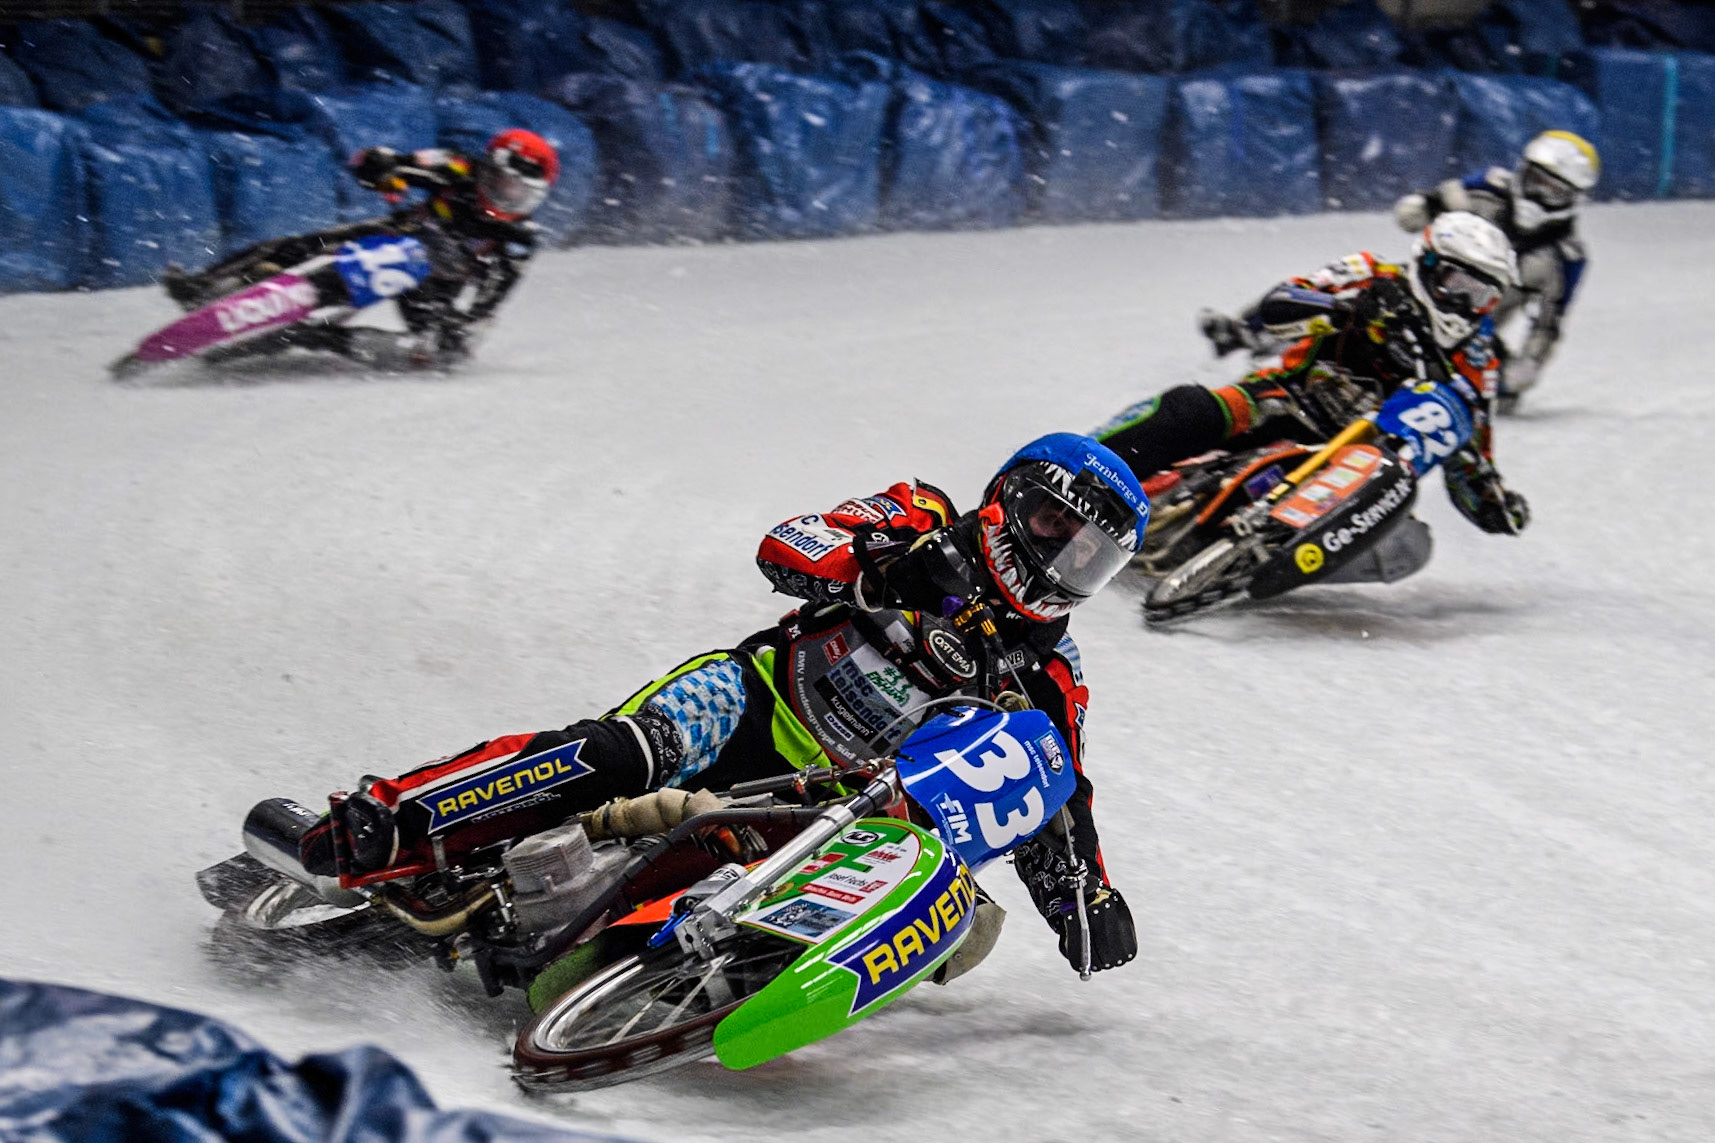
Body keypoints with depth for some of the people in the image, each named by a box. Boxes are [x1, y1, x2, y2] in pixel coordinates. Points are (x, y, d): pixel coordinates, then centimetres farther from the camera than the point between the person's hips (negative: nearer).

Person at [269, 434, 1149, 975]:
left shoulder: (1048, 682, 13)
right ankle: (377, 827, -37)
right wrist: (880, 572, -25)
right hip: (754, 702, -4)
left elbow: (1060, 810, 17)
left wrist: (1091, 905, 0)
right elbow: (786, 545, -6)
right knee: (620, 757, -33)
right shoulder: (922, 528, 5)